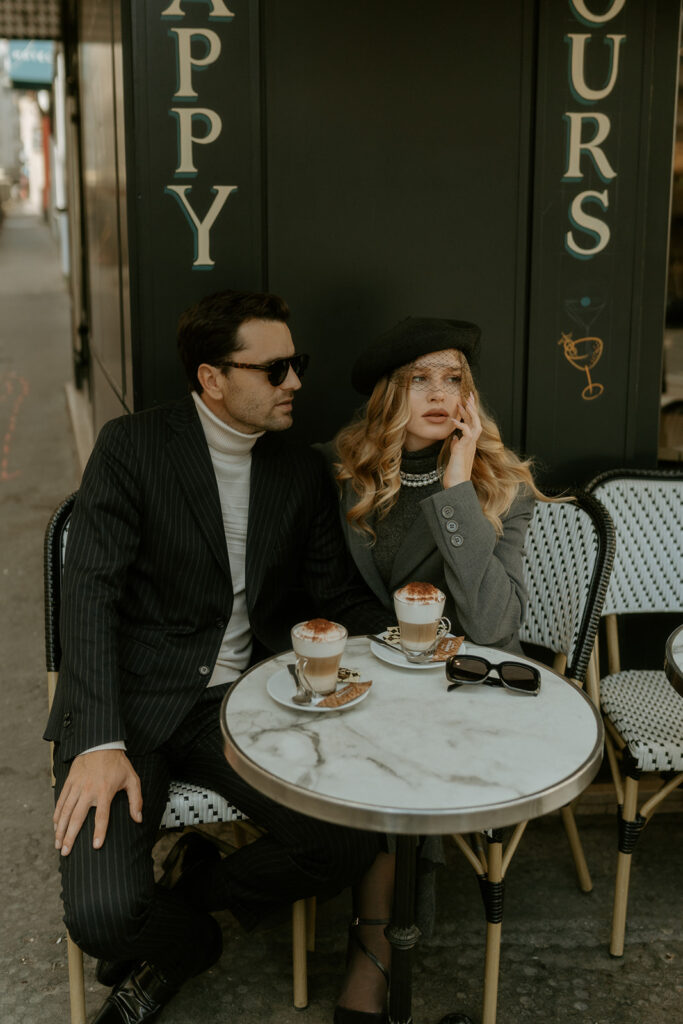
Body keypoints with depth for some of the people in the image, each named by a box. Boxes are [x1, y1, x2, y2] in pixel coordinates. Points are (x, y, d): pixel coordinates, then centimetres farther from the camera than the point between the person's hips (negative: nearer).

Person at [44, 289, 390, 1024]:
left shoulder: (302, 473, 9)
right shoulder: (131, 447, -7)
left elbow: (337, 596, 12)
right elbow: (90, 596, -13)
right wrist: (102, 743, -23)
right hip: (130, 702, -4)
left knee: (350, 843, -17)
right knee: (104, 914, -22)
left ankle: (192, 901, 11)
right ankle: (194, 938, 16)